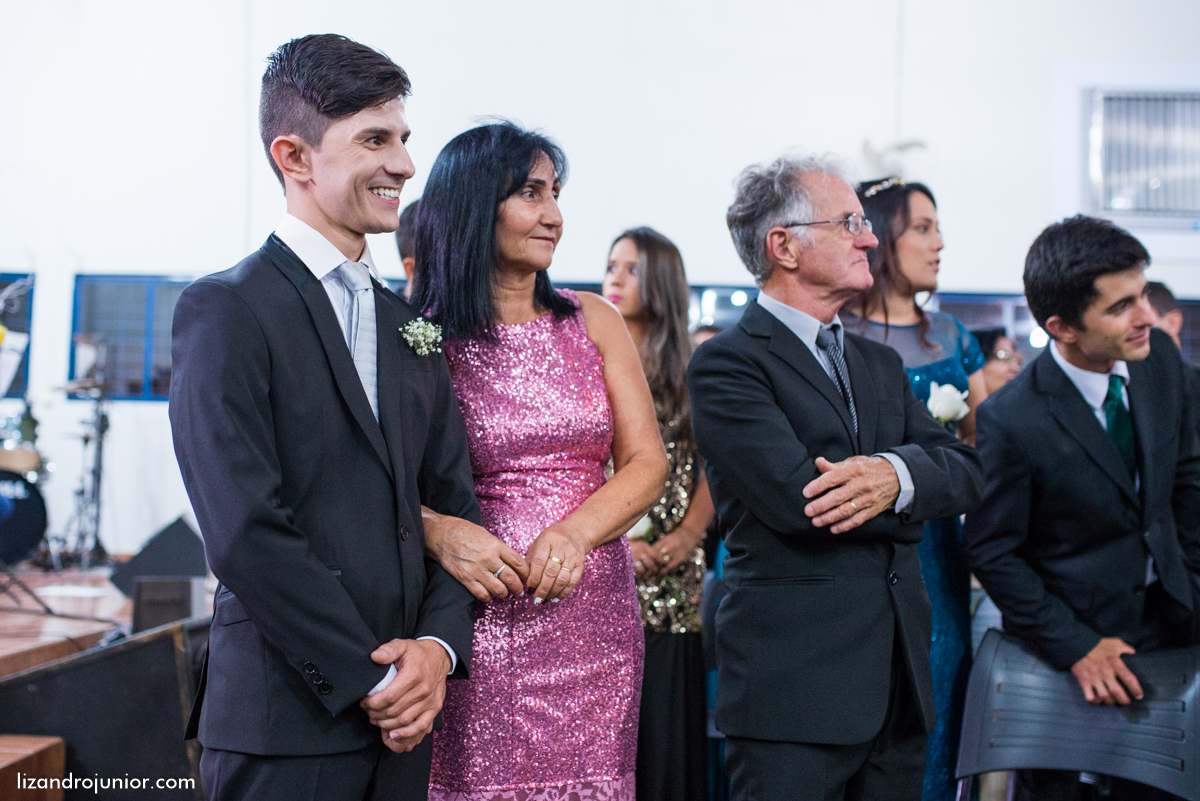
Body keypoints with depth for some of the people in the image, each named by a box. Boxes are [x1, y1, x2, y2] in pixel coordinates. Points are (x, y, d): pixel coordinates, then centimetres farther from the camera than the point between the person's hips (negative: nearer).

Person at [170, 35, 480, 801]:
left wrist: (438, 644, -4)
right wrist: (366, 679, -13)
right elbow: (245, 532, -15)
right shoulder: (224, 311, -8)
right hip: (286, 721, -6)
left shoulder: (409, 324, 14)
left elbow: (453, 501, 12)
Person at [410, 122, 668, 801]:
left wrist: (575, 531, -11)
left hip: (593, 615, 3)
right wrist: (443, 536, -23)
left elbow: (647, 462, 6)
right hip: (481, 619, -3)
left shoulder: (593, 322, 8)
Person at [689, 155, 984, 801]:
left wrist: (895, 476, -16)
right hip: (794, 688, -7)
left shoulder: (880, 364, 19)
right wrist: (905, 504, -3)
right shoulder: (725, 364, -7)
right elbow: (795, 495, -20)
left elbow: (965, 473, 6)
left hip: (899, 678, 7)